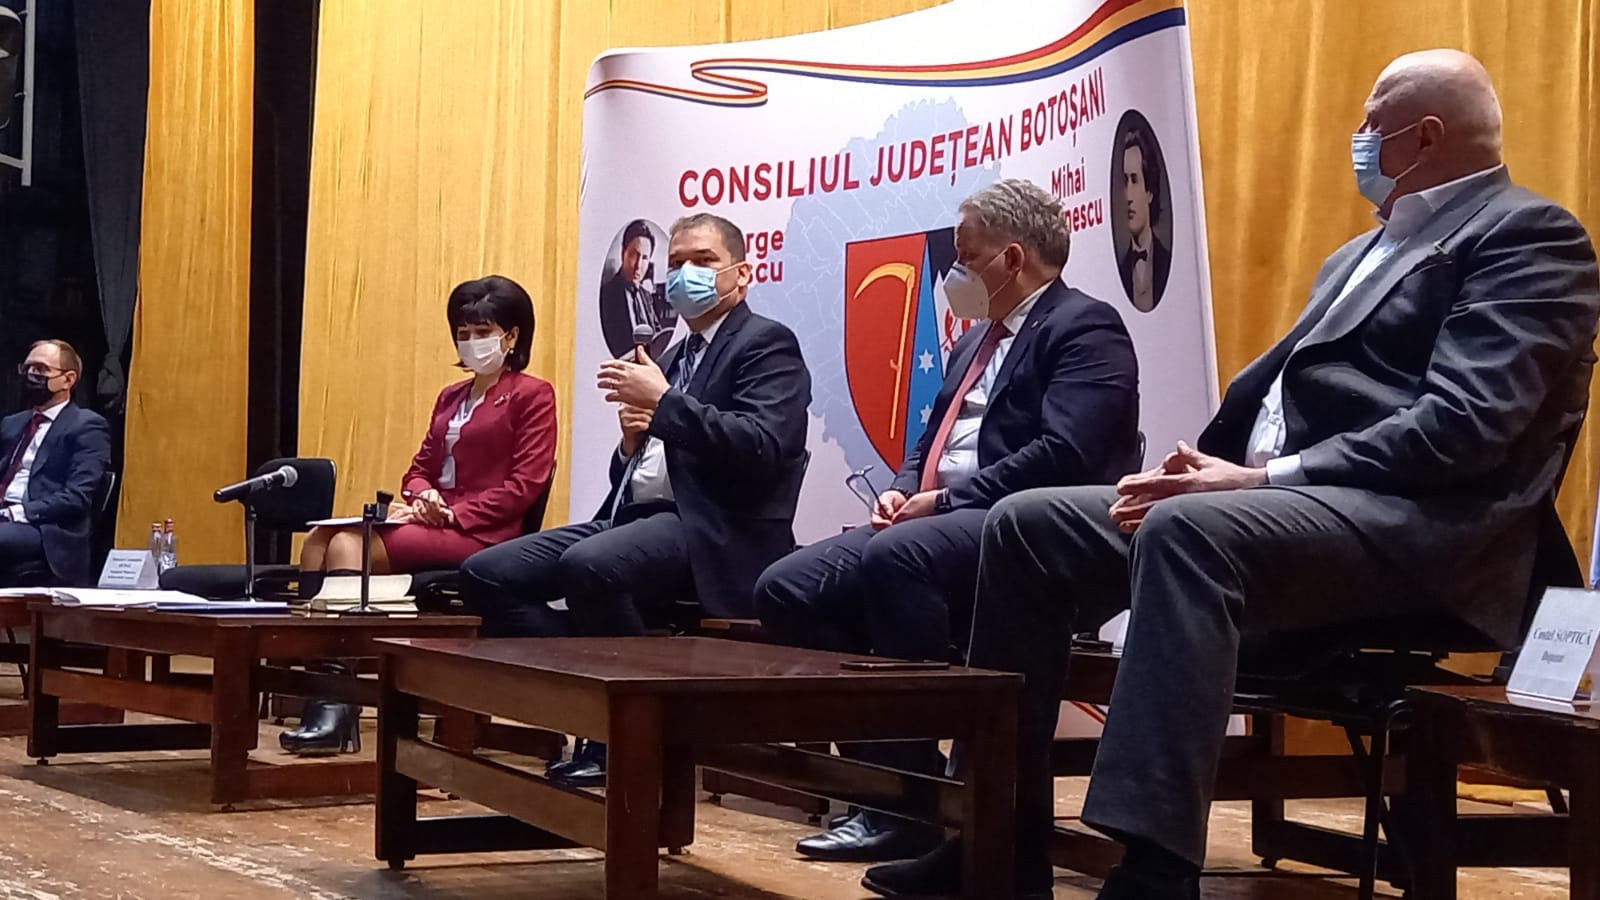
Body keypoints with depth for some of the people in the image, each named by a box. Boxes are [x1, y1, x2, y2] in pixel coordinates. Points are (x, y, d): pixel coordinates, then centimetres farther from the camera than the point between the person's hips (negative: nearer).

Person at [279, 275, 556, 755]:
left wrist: (452, 514, -15)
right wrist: (422, 496, -2)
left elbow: (525, 484, -8)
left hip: (479, 535, -8)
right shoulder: (450, 398, 24)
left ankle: (337, 711, -27)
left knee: (348, 547, -26)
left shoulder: (532, 395, 1)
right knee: (319, 539, -18)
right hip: (432, 521, 8)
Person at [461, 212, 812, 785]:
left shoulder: (767, 345, 0)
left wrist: (664, 402, -15)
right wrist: (631, 441, 3)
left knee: (590, 564, -36)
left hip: (713, 533, -9)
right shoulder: (671, 358, 24)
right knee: (487, 573, -7)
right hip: (637, 518, 9)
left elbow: (761, 450, -17)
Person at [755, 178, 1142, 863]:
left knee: (896, 557, -38)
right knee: (786, 588, -8)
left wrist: (946, 497, -16)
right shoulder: (977, 339, 25)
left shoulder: (1085, 327, -5)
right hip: (934, 523, 10)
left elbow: (1065, 456, -19)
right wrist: (903, 490, 5)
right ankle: (884, 775, -8)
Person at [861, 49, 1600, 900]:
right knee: (1025, 524, -1)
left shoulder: (1530, 237, -1)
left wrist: (1264, 478, -20)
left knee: (1187, 530, -38)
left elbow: (1465, 424, -16)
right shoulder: (1363, 252, 29)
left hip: (1417, 528, -9)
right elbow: (1273, 384, 23)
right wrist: (1197, 468, 2)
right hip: (1272, 505, 10)